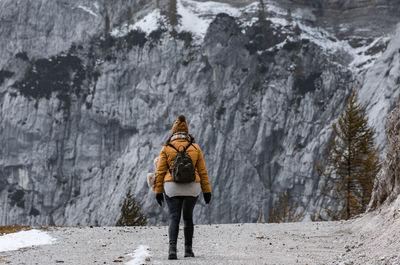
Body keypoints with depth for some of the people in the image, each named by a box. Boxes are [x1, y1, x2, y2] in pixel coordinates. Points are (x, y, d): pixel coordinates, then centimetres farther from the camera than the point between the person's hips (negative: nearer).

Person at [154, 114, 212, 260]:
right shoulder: (195, 148, 5)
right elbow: (202, 171, 6)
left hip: (172, 188, -1)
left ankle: (172, 248, -21)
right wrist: (206, 191, 10)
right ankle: (188, 249, 17)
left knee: (174, 218, -3)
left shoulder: (166, 148, 1)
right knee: (188, 218, 17)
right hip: (192, 188, 2)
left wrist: (158, 191, 3)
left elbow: (160, 171, -1)